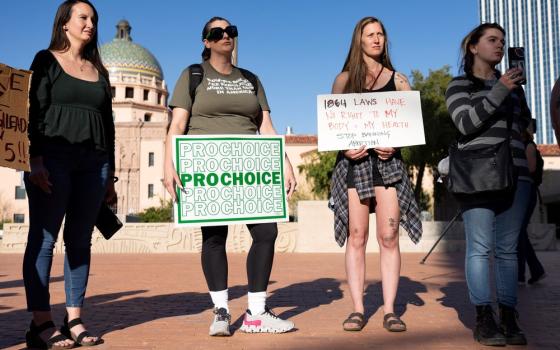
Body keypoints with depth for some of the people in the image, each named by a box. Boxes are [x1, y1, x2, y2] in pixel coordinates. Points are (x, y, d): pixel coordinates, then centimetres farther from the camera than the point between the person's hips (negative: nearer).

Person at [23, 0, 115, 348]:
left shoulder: (99, 71, 19)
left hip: (93, 163, 5)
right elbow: (34, 112, -3)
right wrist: (36, 161, -15)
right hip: (53, 158, -4)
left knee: (80, 240, 3)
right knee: (44, 239, -5)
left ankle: (74, 320, 7)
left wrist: (110, 175, 13)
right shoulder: (47, 60, 7)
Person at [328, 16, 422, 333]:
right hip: (353, 162, 0)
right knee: (357, 237, -1)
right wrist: (345, 148, -11)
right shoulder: (344, 80, 11)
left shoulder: (398, 80, 12)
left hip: (387, 161, 0)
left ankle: (390, 310, 3)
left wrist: (394, 144, -12)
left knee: (389, 237, -3)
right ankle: (358, 309, 5)